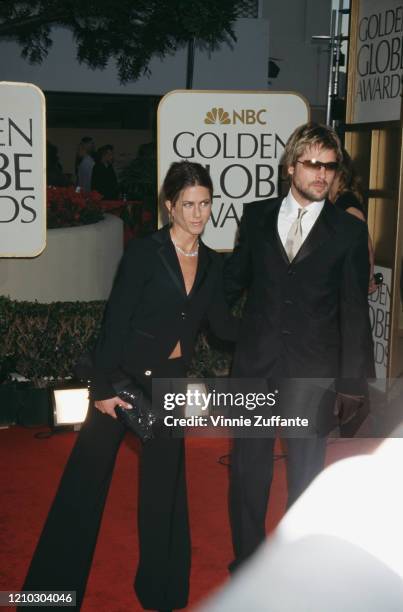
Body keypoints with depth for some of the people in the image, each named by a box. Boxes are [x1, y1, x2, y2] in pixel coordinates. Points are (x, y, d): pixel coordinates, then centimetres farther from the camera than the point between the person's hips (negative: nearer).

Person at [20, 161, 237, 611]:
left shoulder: (211, 263, 3)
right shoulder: (144, 253, -13)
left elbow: (223, 325, 9)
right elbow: (115, 322, -14)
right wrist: (102, 387, -15)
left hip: (171, 381, 5)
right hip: (126, 376, -5)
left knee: (164, 484, 13)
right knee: (87, 477, 1)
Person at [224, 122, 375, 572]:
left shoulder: (349, 231, -1)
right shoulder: (256, 216, 4)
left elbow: (355, 312, -1)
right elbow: (234, 280, 12)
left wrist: (352, 383, -2)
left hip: (313, 370, -2)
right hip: (255, 364, 2)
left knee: (306, 474, 8)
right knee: (247, 471, 11)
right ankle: (245, 564, 28)